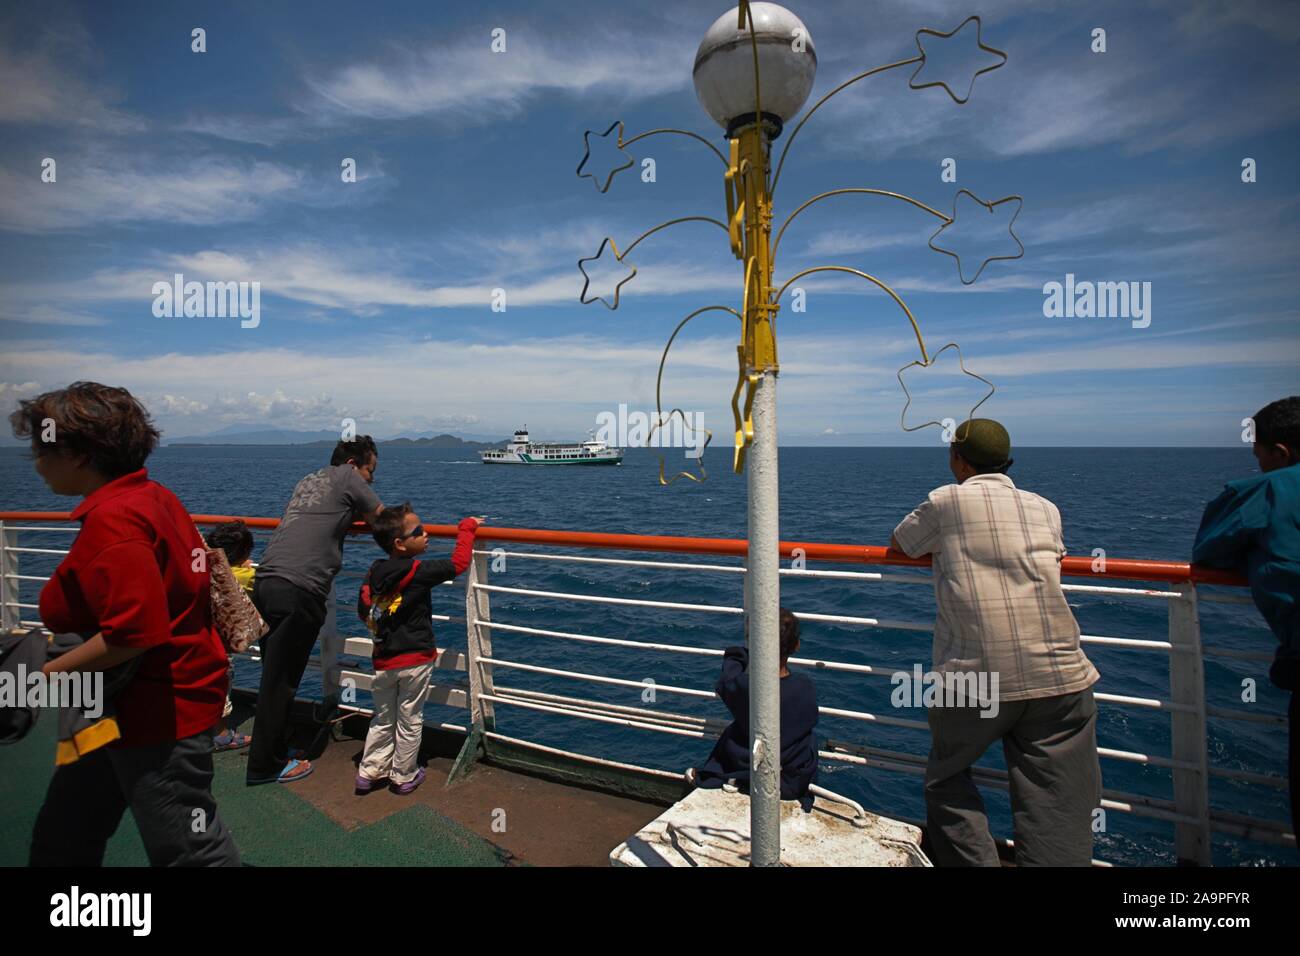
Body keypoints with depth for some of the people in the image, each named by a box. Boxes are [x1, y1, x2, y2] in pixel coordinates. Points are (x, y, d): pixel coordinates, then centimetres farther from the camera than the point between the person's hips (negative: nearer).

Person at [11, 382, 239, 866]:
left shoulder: (111, 521, -25)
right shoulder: (151, 496, 5)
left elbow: (135, 632, -30)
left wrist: (52, 672, -16)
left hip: (155, 712, -10)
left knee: (190, 851, 7)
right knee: (62, 838, 26)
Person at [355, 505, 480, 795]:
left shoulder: (373, 573, -2)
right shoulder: (418, 572, -20)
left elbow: (363, 611, 8)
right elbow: (459, 562, -17)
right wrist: (467, 527, -5)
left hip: (383, 661, 5)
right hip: (415, 661, -5)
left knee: (383, 719, 22)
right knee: (409, 722, 12)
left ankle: (370, 771, 30)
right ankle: (404, 776, 25)